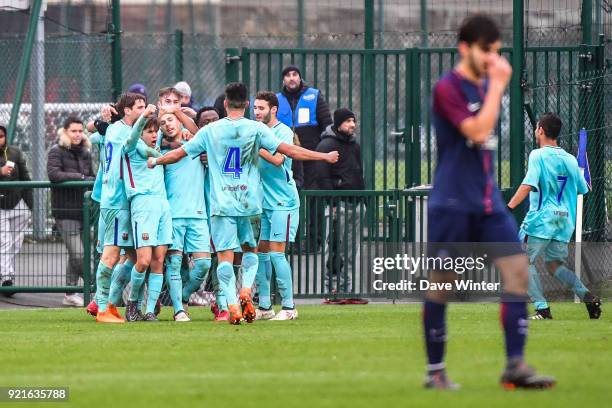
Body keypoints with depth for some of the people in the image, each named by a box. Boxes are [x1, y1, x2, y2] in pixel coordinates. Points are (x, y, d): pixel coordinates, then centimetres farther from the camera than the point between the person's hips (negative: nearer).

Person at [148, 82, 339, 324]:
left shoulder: (210, 131, 2)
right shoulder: (256, 129, -1)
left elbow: (179, 153, 9)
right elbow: (288, 151, -3)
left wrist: (155, 161, 28)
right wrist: (325, 157, 5)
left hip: (221, 203, -1)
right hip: (248, 202, 1)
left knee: (225, 256, -2)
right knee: (250, 249, 19)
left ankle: (233, 305, -14)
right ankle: (246, 290, -4)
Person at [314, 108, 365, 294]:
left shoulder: (354, 144, 18)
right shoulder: (327, 145, -8)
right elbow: (322, 176, -12)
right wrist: (332, 203, -17)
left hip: (356, 203, 8)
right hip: (338, 203, -8)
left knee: (352, 251, 7)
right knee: (336, 250, -8)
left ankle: (346, 289, 11)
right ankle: (332, 289, -6)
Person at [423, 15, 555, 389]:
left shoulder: (487, 85, 12)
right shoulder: (448, 88, -11)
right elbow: (478, 132, -23)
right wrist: (497, 87, -18)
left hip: (488, 200, 7)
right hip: (452, 203, -7)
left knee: (518, 269, -8)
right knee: (441, 284, 2)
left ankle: (515, 366, -9)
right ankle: (435, 371, 12)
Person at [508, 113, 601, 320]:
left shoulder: (538, 156, -8)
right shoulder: (570, 159, 10)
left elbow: (528, 185, -21)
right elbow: (584, 189, 19)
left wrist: (508, 208, -27)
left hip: (541, 219, -6)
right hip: (565, 220, 6)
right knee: (553, 264, 14)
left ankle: (542, 308, -9)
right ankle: (587, 296, -6)